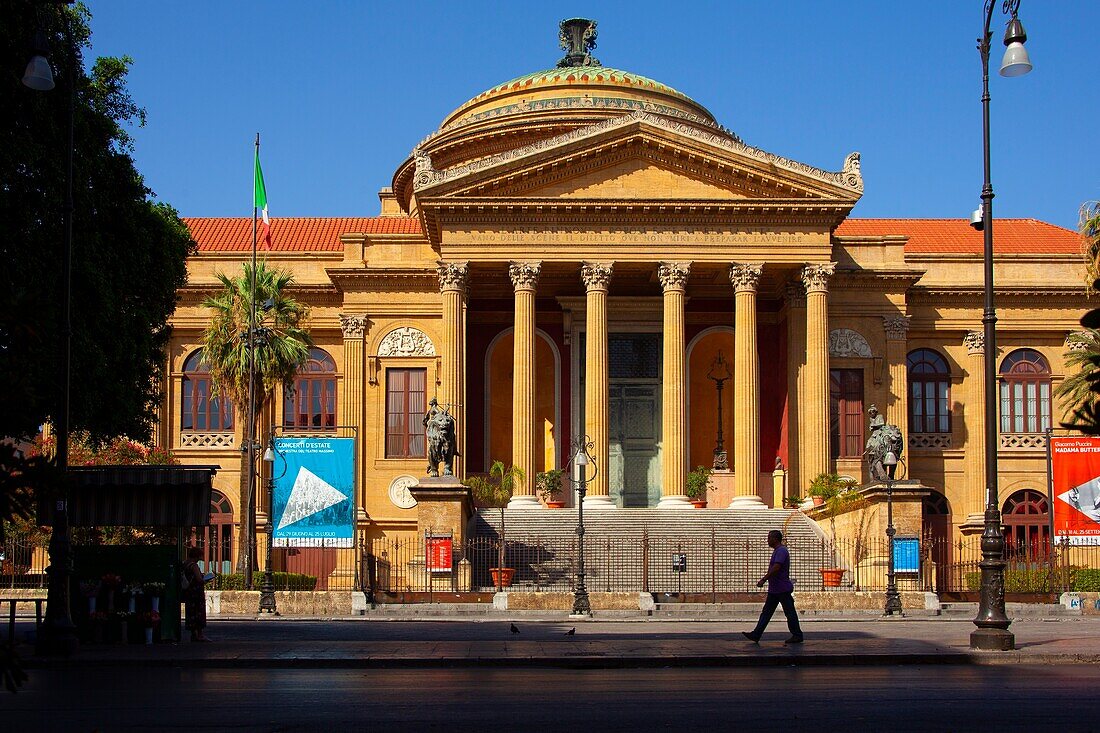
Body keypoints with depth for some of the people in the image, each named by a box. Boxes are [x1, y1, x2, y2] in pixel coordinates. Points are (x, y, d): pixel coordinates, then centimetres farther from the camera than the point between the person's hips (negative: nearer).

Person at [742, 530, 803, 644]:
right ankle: (756, 635, 6)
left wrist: (763, 580, -23)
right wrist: (764, 580, 22)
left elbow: (776, 568, -25)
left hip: (783, 589, -11)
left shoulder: (781, 551, -17)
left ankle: (797, 636, 7)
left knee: (790, 612, -1)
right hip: (774, 589, 11)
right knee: (766, 612, 7)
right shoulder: (776, 551, 16)